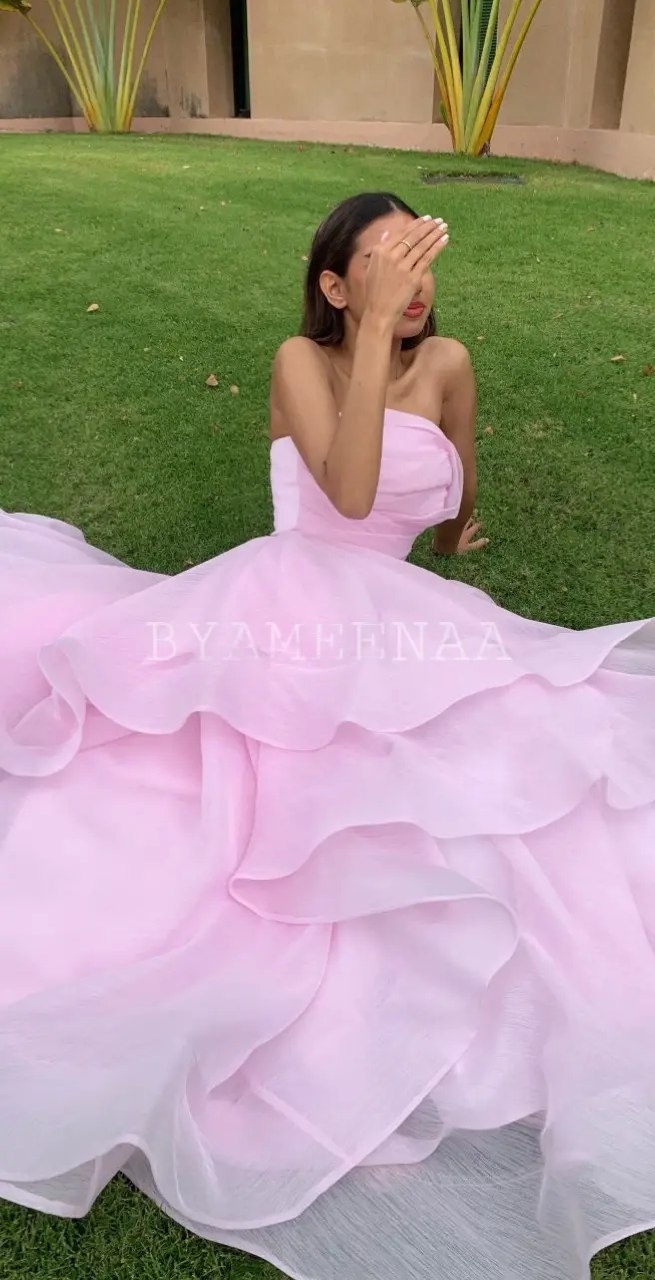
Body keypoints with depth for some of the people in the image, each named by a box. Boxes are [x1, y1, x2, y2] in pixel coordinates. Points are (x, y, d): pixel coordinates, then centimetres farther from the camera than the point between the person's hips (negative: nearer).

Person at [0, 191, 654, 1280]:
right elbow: (350, 493, -18)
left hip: (392, 622, 3)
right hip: (281, 612, -2)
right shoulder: (302, 360, 0)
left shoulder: (447, 363, 10)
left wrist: (461, 530, 44)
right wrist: (376, 328, -17)